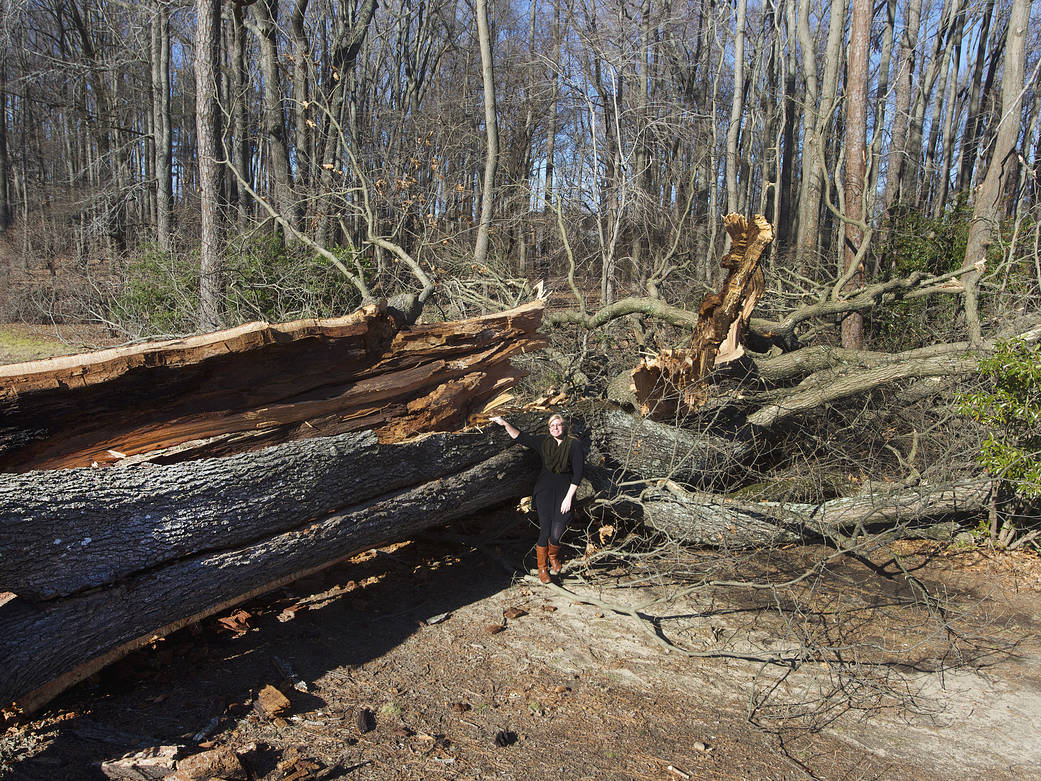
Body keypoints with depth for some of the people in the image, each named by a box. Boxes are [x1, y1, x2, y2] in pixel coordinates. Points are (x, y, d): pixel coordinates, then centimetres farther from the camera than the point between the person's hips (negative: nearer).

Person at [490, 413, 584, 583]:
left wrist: (569, 497, -9)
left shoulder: (574, 444, -4)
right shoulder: (544, 443, 5)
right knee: (545, 529, -7)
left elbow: (578, 473, -6)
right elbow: (521, 437, 8)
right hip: (545, 488, 2)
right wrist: (505, 424, -6)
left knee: (557, 533, -9)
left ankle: (553, 556, 25)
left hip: (564, 488, -1)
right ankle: (542, 566, 12)